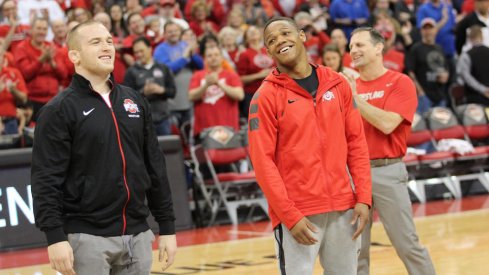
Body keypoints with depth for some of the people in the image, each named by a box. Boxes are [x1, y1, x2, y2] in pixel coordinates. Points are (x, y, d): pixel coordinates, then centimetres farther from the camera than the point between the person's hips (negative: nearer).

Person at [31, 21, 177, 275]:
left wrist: (167, 227, 12)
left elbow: (155, 167, 15)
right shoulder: (59, 110, -5)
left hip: (138, 235, 5)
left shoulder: (135, 101, 12)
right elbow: (46, 179, -11)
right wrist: (55, 237, -19)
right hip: (87, 237, -5)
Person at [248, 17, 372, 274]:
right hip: (296, 214, -4)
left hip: (343, 207, 4)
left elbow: (356, 142, 9)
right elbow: (263, 161, -9)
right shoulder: (266, 96, -5)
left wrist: (363, 197, 0)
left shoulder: (337, 84, 7)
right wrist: (290, 215, -15)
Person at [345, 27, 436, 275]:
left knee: (407, 244, -2)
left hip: (387, 172, -4)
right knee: (356, 248, 6)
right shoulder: (350, 86, 11)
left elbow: (387, 124, -17)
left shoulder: (400, 83, -3)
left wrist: (355, 97, -15)